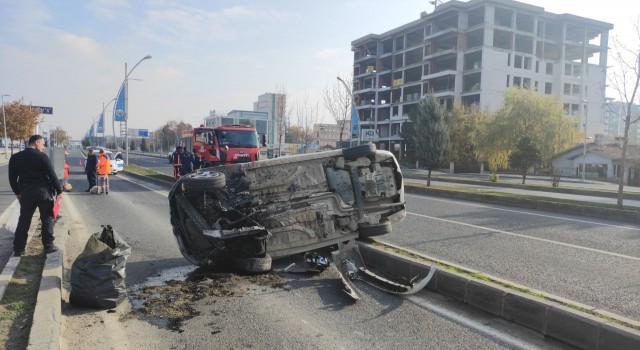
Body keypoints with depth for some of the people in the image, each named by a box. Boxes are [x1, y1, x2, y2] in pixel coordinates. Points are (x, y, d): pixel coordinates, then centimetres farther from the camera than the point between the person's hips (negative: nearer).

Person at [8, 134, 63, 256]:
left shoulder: (15, 157, 4)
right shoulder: (42, 156, -10)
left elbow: (12, 178, 8)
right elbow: (52, 176, -10)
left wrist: (17, 192, 19)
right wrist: (59, 190, 0)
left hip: (26, 193, 4)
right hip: (44, 192, -4)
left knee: (23, 221, 13)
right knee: (47, 219, 8)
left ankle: (18, 249, 16)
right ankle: (48, 246, 11)